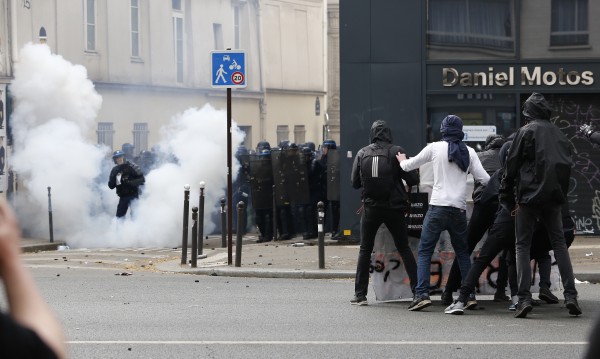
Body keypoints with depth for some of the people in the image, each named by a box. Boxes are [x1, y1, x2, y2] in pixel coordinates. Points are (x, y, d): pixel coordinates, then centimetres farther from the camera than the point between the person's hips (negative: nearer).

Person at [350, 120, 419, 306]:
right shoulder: (396, 151, -6)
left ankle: (360, 294, 8)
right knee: (404, 249, 9)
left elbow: (355, 182, 5)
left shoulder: (362, 153, 1)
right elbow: (412, 179, -9)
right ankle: (417, 290, 2)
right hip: (394, 207, -1)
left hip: (371, 208, 1)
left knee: (365, 250, 12)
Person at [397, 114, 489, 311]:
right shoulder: (469, 152, 6)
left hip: (438, 207, -3)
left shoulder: (435, 148, 1)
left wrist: (402, 161, 35)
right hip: (459, 210, 3)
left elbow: (410, 165, 12)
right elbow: (484, 179, 3)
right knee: (462, 252, 18)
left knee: (424, 251, 1)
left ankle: (422, 294, -13)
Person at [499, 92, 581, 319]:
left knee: (523, 245, 1)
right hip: (553, 197, 4)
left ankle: (524, 298, -9)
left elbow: (512, 166, -5)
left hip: (529, 196, -4)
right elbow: (567, 165, 13)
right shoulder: (558, 134, 11)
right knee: (559, 243, 10)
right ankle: (570, 295, -1)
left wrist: (507, 198, 1)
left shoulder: (526, 132, -5)